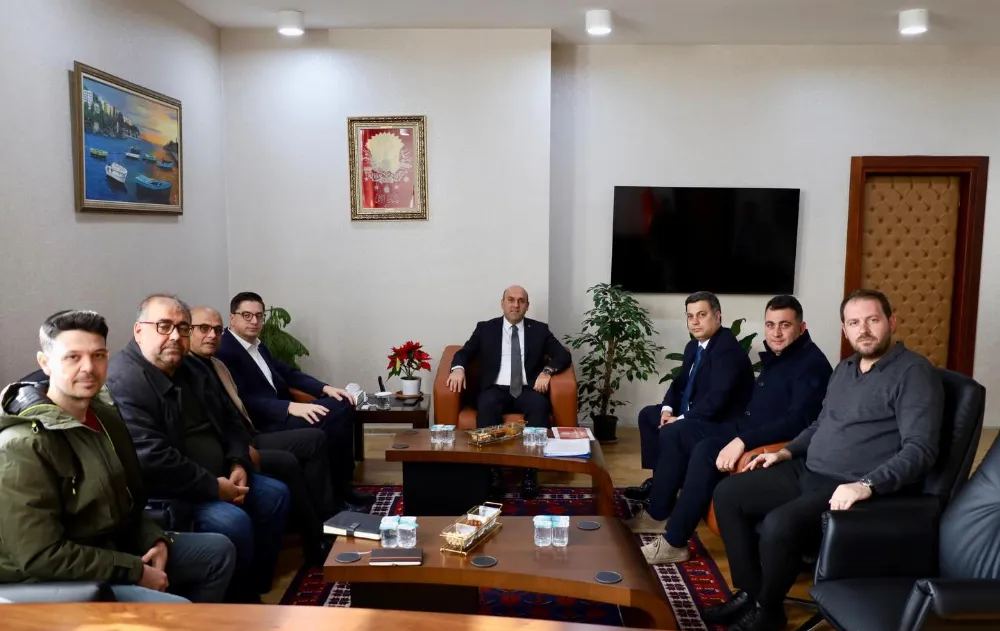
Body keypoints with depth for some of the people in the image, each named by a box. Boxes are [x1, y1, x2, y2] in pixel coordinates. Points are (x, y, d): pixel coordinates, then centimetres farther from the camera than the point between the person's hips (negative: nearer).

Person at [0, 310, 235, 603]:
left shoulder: (105, 416, 5)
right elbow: (40, 556, -25)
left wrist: (156, 540, -2)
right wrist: (136, 571, -21)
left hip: (116, 547, 9)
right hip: (61, 578, -9)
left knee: (219, 550, 13)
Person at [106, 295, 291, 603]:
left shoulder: (191, 369, 10)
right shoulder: (124, 381, -20)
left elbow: (229, 421, 17)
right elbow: (151, 460, -29)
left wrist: (238, 465, -2)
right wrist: (214, 488, -22)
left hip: (215, 480, 10)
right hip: (162, 491, -10)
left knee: (275, 494, 5)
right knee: (233, 521, -28)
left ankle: (254, 590, 15)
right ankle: (236, 603, -3)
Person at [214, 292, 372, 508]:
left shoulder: (258, 345, 15)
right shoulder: (224, 351, -14)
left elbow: (287, 372, 18)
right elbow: (243, 401, -23)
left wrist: (325, 388, 3)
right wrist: (291, 407, -31)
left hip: (280, 411, 10)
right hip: (261, 424, -10)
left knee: (342, 405, -3)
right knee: (328, 418, -23)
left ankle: (340, 483, 1)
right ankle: (332, 490, -7)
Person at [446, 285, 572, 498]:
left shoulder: (540, 329, 13)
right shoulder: (485, 328, 13)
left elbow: (564, 355, 7)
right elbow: (464, 352, 10)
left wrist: (547, 371, -13)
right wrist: (458, 368, -14)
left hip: (527, 390, 0)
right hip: (496, 389, 0)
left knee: (539, 406, -33)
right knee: (486, 407, -34)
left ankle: (531, 471, -30)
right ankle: (491, 469, -29)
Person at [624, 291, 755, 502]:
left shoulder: (728, 349, -23)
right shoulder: (693, 346, 8)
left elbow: (718, 396, -31)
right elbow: (680, 382, 16)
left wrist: (682, 419, -25)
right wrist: (667, 408, -3)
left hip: (719, 422, -11)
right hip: (692, 413, 11)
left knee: (669, 433, -28)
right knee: (647, 414, 12)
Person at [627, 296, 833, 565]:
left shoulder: (811, 363, -15)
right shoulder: (774, 356, 13)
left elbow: (797, 421, -27)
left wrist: (743, 441, -34)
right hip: (745, 427, 10)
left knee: (706, 451, -31)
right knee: (674, 432, 3)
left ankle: (674, 542, -22)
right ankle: (658, 514, 7)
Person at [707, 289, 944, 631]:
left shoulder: (913, 372, -11)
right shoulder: (845, 368, 16)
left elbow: (919, 450, -20)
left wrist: (866, 485, -32)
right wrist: (787, 452, 13)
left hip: (857, 488, -9)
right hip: (808, 472, 9)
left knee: (780, 524, -32)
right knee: (728, 493, -2)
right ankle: (749, 592, 7)